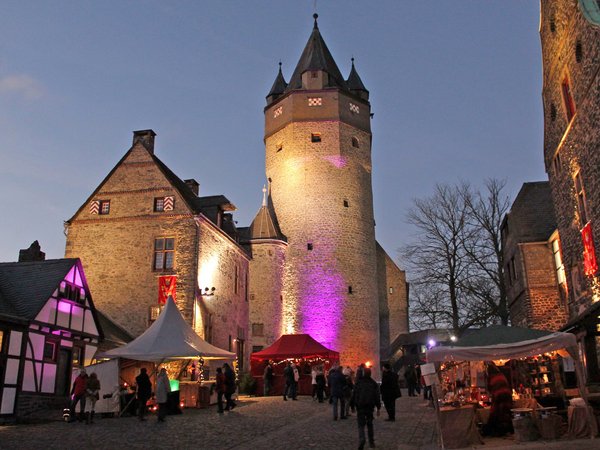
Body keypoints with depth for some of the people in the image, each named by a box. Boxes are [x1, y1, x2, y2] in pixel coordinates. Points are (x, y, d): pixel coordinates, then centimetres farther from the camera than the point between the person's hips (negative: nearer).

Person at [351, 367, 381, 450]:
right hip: (370, 406, 2)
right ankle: (371, 442, 17)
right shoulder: (374, 383, 4)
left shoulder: (358, 382, -1)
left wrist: (353, 406, 8)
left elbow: (354, 395, 0)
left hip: (360, 406, -2)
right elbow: (377, 396, 2)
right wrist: (378, 408, 5)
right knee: (370, 424, 15)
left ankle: (361, 439, -24)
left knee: (361, 424, -1)